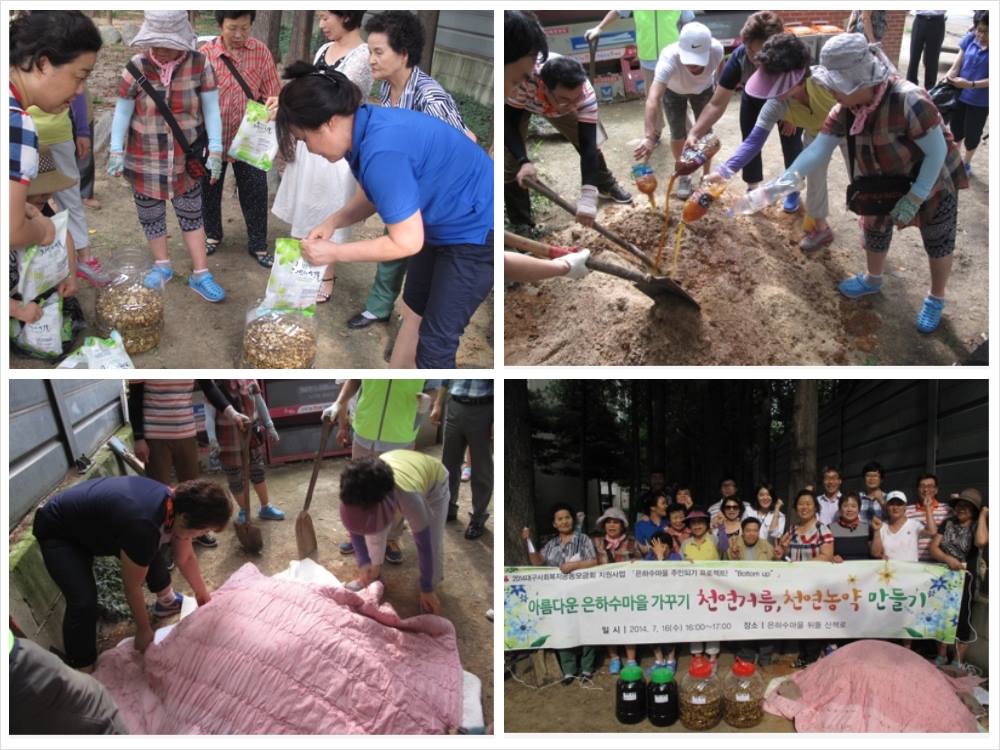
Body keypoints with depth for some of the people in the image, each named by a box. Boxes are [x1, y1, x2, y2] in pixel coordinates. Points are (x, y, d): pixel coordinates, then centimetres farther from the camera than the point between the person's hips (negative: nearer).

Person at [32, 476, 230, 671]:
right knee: (84, 602, -23)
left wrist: (202, 593, 15)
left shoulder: (177, 502, -15)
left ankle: (167, 600, 40)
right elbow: (132, 587, -24)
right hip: (58, 533, -8)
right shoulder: (142, 527, -40)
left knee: (150, 552, 15)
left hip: (93, 520, 9)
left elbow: (186, 558, 5)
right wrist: (144, 630, -10)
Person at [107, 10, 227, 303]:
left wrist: (215, 152, -12)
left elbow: (211, 109, -9)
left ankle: (200, 275, 18)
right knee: (150, 212, 12)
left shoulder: (200, 64, -15)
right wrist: (116, 153, -14)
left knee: (192, 214, 9)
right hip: (145, 158, 0)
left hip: (185, 156, 0)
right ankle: (162, 265, 33)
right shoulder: (137, 67, -16)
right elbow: (122, 112, -8)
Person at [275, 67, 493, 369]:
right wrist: (332, 223, -5)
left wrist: (335, 252, -20)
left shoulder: (381, 152, -33)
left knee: (436, 340, -2)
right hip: (442, 226, 10)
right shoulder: (366, 127, -4)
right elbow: (373, 196, 12)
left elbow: (407, 242, -28)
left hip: (477, 233, -10)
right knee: (413, 312, 22)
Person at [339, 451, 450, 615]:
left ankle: (432, 588, 13)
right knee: (374, 532, -2)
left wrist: (427, 590, -22)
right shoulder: (358, 490, -36)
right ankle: (374, 573, 23)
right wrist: (363, 563, -21)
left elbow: (424, 545, -34)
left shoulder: (410, 499, -48)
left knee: (432, 542, -12)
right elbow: (354, 524, -14)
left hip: (434, 481, -4)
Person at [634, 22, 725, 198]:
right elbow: (653, 98, -58)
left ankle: (706, 176, 26)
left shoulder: (716, 49, -39)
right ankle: (684, 176, 28)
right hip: (673, 91, -2)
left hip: (703, 89, 2)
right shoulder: (669, 58, -48)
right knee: (678, 135, 3)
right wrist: (650, 136, -68)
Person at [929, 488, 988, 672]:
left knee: (962, 619, 2)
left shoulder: (978, 526, -3)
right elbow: (933, 547, -2)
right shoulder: (948, 524, 6)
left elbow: (981, 541, -28)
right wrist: (948, 559, -21)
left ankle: (959, 663, 13)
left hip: (965, 578, -4)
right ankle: (941, 658, 25)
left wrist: (983, 516, -16)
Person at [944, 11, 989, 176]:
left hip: (980, 101, -3)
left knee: (972, 133, 14)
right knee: (956, 128, 20)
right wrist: (949, 77, -24)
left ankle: (966, 163, 38)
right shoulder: (969, 39, -10)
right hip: (959, 94, 3)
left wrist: (971, 84, -32)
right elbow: (957, 63, -5)